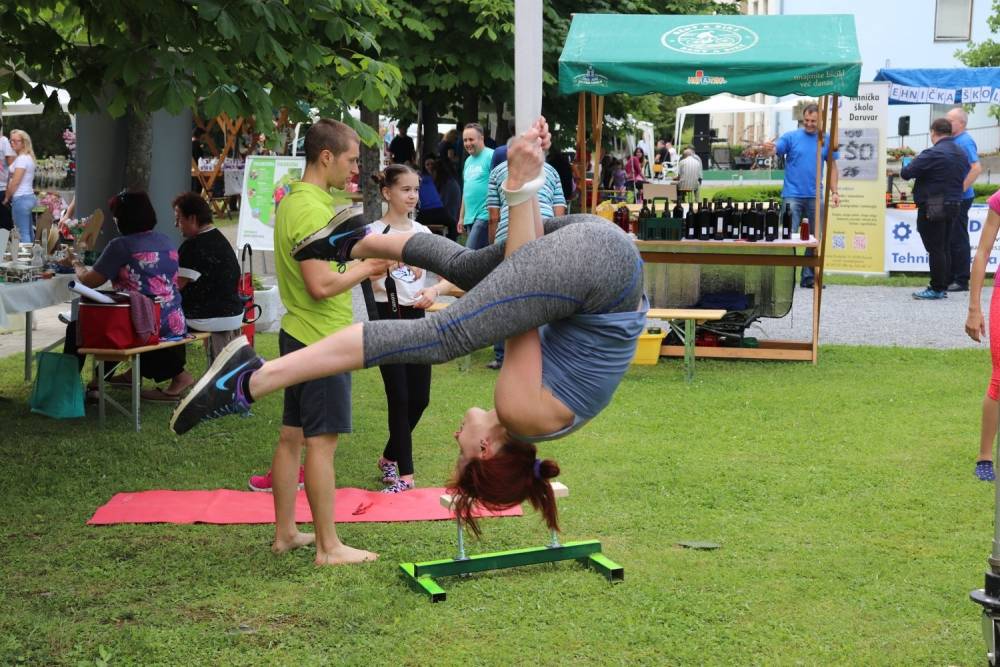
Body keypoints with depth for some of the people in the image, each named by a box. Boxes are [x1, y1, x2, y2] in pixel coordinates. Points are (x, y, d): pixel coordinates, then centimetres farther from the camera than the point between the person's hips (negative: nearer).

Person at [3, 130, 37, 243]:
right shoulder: (28, 157, 16)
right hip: (29, 196, 10)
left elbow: (15, 182, -16)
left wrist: (6, 198, -5)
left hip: (20, 199, -10)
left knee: (23, 233, -9)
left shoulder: (21, 159, -13)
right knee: (29, 232, 12)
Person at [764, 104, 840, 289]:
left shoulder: (826, 140, 8)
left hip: (815, 196, 3)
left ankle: (808, 277, 15)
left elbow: (832, 167, 12)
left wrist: (834, 191, 4)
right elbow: (776, 149, -13)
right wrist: (769, 148, -37)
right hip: (792, 195, -3)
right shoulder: (791, 137, 1)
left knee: (816, 238, 7)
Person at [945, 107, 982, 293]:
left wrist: (961, 189, -22)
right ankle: (950, 278, 20)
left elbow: (977, 168, -23)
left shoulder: (965, 142, -13)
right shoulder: (952, 141, 15)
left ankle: (961, 281, 0)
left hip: (960, 199, -9)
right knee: (948, 239, 13)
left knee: (958, 239, -5)